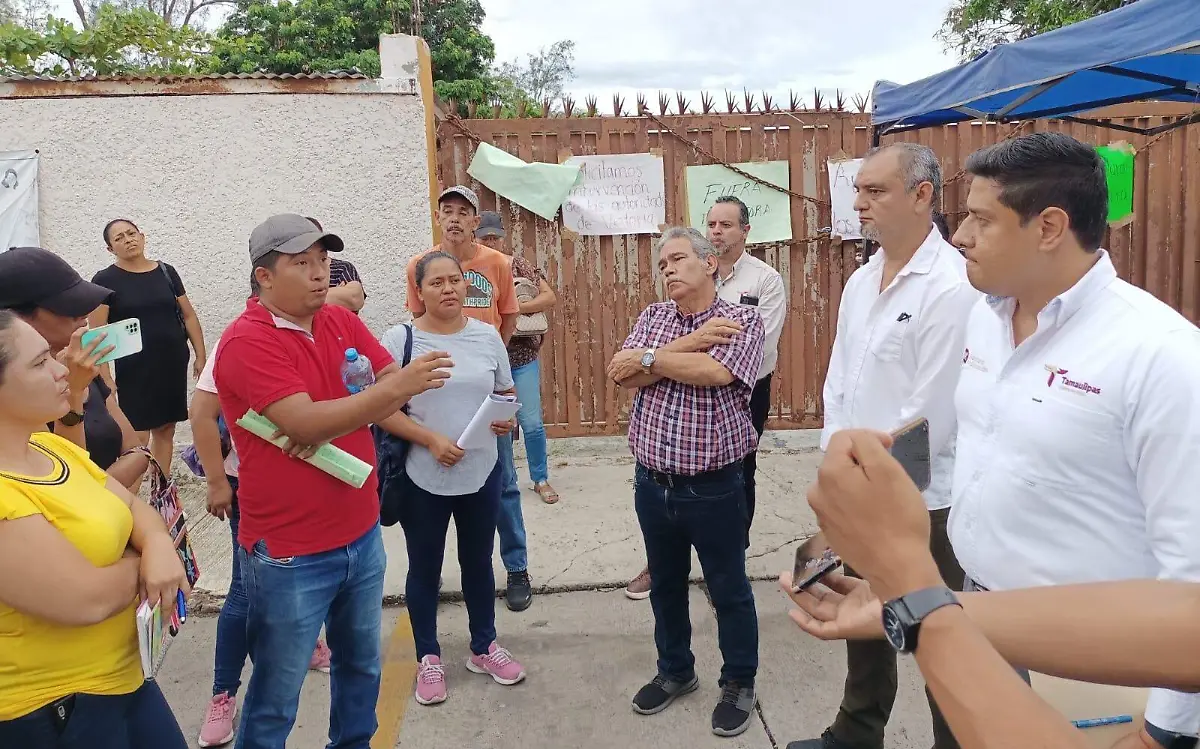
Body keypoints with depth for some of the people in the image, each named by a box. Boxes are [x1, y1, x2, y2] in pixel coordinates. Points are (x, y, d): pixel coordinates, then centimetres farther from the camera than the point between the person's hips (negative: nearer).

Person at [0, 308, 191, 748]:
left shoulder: (52, 446, 2)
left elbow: (134, 508, 6)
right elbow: (89, 598, -28)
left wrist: (159, 545, -16)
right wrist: (140, 561, -8)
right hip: (48, 713, -8)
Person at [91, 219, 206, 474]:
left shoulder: (166, 271, 8)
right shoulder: (105, 280, -3)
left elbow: (188, 315, 11)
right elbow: (98, 332, -7)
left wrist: (200, 356, 5)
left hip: (173, 364, 4)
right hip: (134, 370, -4)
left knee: (165, 429, 11)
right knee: (137, 437, -6)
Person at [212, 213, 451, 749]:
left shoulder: (343, 322, 5)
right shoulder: (247, 341, -16)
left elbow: (393, 389, -2)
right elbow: (306, 423, -26)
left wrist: (330, 427, -18)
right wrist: (398, 387, -26)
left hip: (362, 537, 7)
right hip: (289, 555, -6)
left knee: (362, 667, 23)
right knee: (276, 701, 10)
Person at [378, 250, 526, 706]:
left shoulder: (487, 336, 2)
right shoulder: (399, 339, -9)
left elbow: (506, 393, 12)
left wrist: (508, 417, -10)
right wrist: (431, 439, -21)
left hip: (482, 473, 3)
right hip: (423, 478, -3)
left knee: (478, 562, 18)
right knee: (425, 569, 12)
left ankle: (484, 647, 37)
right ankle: (429, 658, 31)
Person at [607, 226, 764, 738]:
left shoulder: (743, 321, -7)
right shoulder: (652, 317, 7)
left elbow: (715, 373, -26)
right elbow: (622, 374, -10)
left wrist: (650, 357, -14)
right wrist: (688, 345, -17)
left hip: (714, 488, -4)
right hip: (652, 483, 5)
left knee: (728, 589, 11)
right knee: (665, 584, 20)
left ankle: (739, 684, 31)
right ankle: (675, 672, 40)